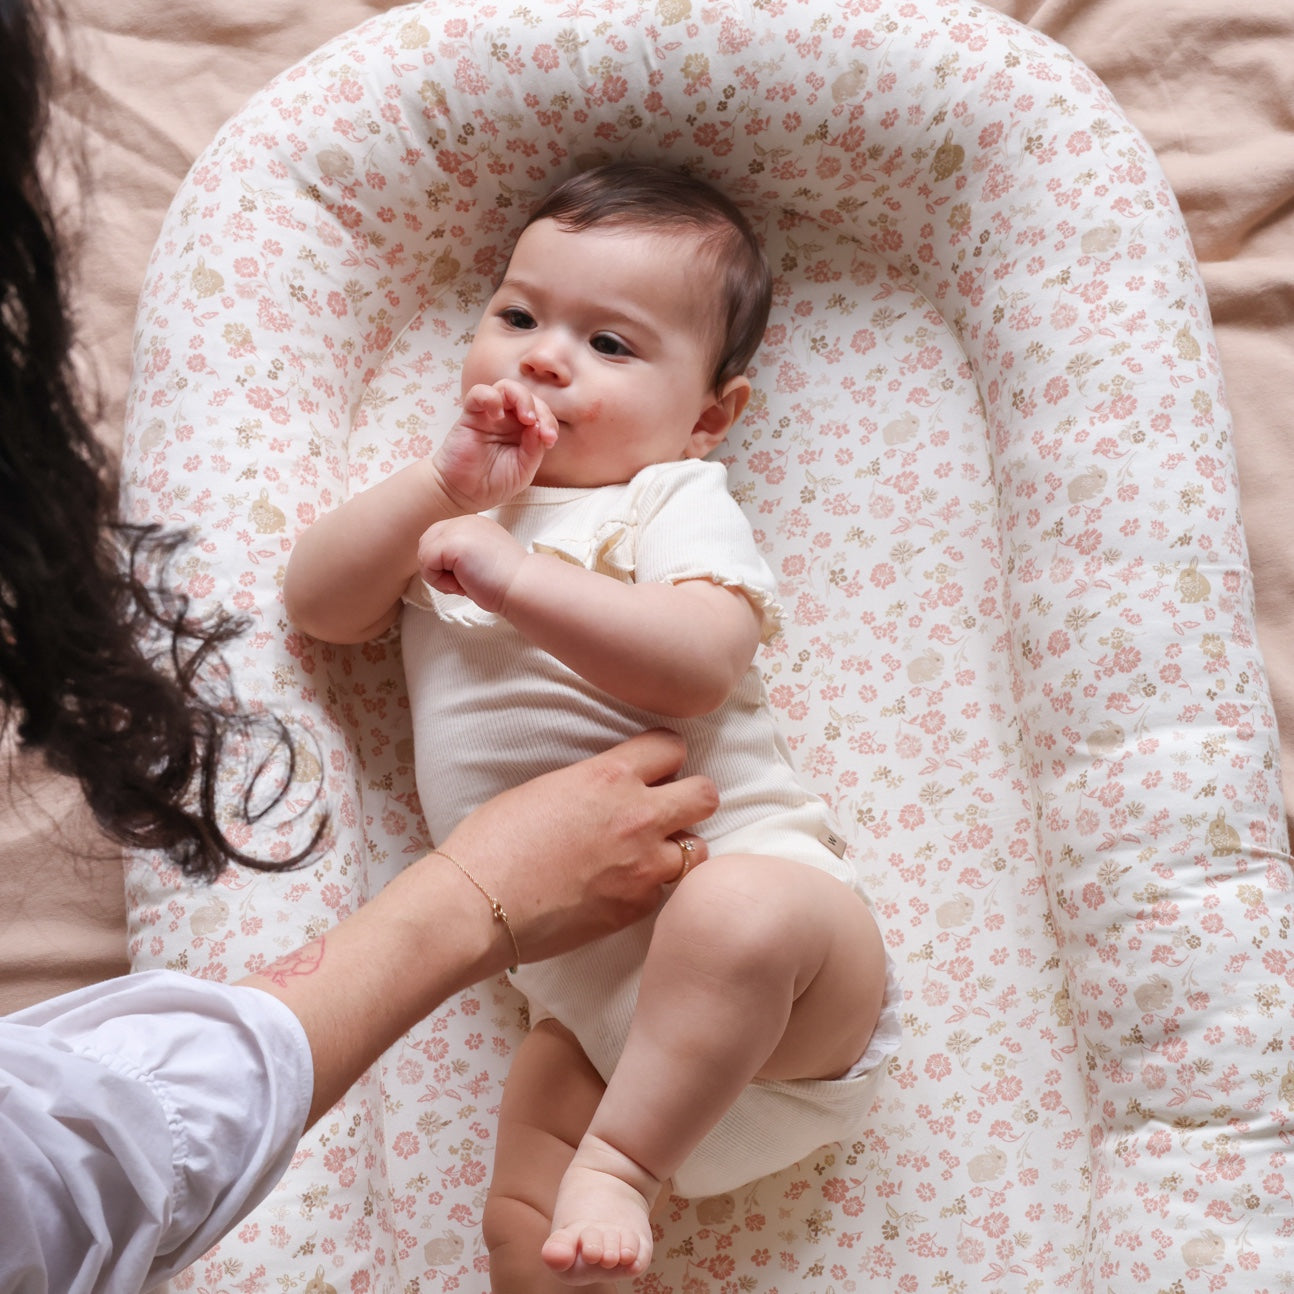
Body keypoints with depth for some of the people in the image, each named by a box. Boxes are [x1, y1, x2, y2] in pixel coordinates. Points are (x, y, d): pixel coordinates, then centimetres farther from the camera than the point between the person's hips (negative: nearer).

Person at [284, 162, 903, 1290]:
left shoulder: (674, 500, 2)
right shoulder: (455, 506, 21)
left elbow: (697, 666, -18)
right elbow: (319, 605, 5)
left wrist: (515, 576, -23)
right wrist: (448, 484, -6)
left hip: (753, 882, -5)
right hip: (591, 997, 5)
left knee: (735, 915, -39)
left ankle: (625, 1159, -25)